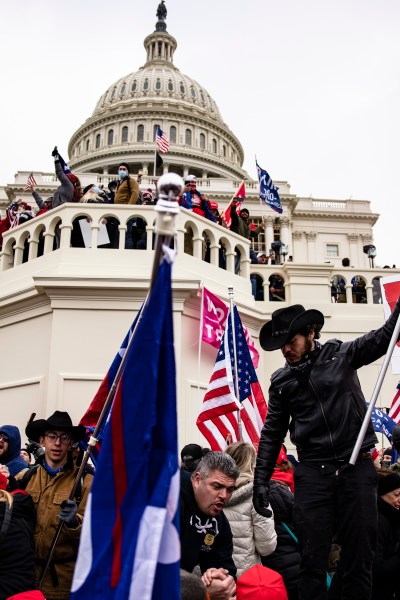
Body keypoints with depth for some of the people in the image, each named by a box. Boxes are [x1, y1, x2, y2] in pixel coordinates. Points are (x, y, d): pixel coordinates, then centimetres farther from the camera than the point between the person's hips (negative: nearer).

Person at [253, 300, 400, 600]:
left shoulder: (342, 354, 3)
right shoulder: (281, 381, 7)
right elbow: (272, 433, 10)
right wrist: (261, 480, 5)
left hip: (357, 468, -1)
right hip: (312, 473, 1)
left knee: (360, 555, 5)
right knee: (312, 558, 2)